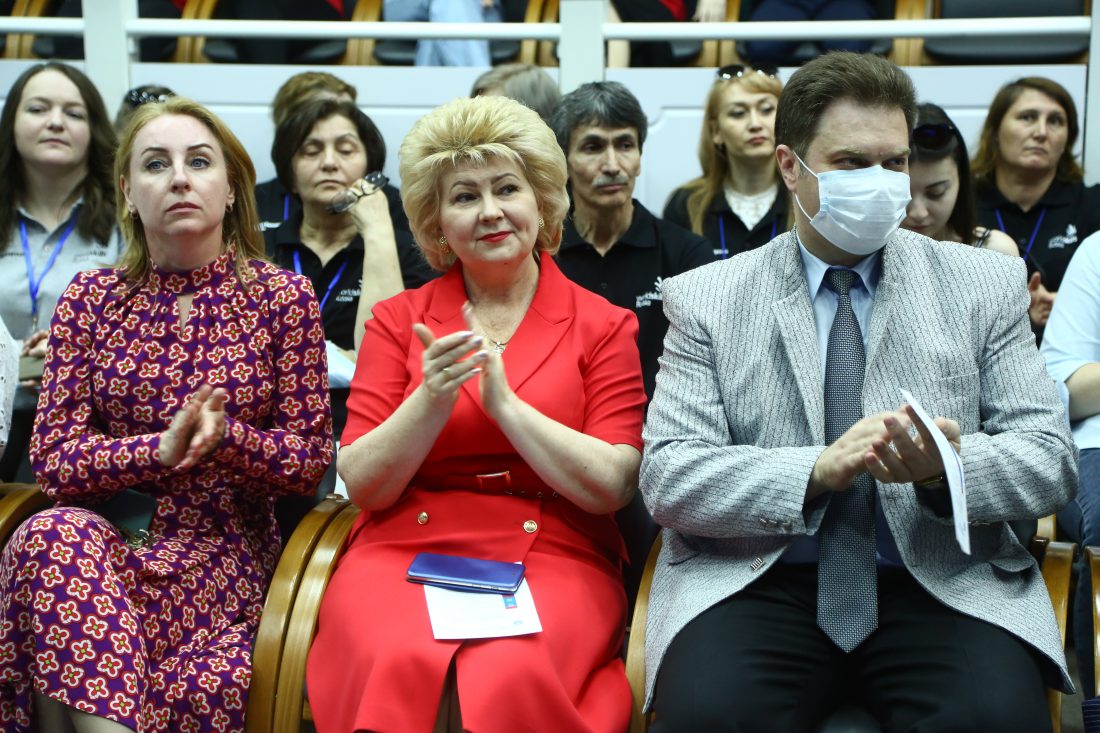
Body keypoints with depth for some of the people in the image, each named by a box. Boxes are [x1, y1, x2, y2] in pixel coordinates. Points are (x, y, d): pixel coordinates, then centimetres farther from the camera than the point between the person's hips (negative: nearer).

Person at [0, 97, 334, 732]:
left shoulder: (282, 296, 3)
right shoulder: (91, 298, 8)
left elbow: (311, 460, 2)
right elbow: (54, 459, 1)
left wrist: (226, 437, -18)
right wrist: (161, 448, -17)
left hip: (224, 549, -2)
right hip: (100, 537, 3)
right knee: (55, 534, -34)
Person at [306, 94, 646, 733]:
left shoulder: (605, 325, 7)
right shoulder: (399, 320, 12)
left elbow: (613, 487, -4)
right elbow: (362, 487, 4)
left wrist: (504, 402, -12)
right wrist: (431, 400, -13)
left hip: (550, 561, -1)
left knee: (507, 677, -34)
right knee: (400, 664, -33)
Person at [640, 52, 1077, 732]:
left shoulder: (986, 285, 10)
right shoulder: (706, 299, 6)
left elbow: (1052, 457, 5)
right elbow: (668, 476, -3)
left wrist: (944, 467, -17)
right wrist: (817, 470, -20)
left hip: (942, 586, 1)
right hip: (758, 583, -1)